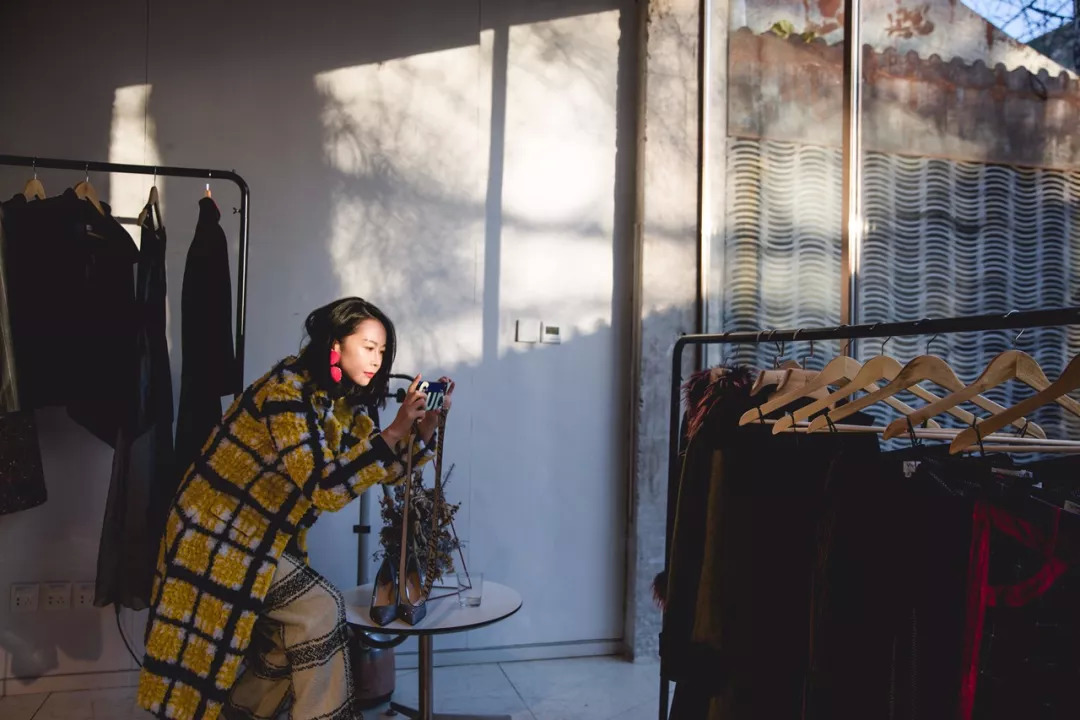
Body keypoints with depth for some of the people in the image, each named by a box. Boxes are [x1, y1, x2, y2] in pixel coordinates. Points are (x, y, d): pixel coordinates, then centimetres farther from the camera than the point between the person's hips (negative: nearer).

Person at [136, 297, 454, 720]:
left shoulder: (346, 402, 0)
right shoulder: (288, 391, -27)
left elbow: (387, 469, 3)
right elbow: (326, 488, -34)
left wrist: (426, 426, -13)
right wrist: (395, 431, -34)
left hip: (264, 538, 9)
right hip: (219, 533, -9)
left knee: (290, 644, 15)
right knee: (319, 611, -13)